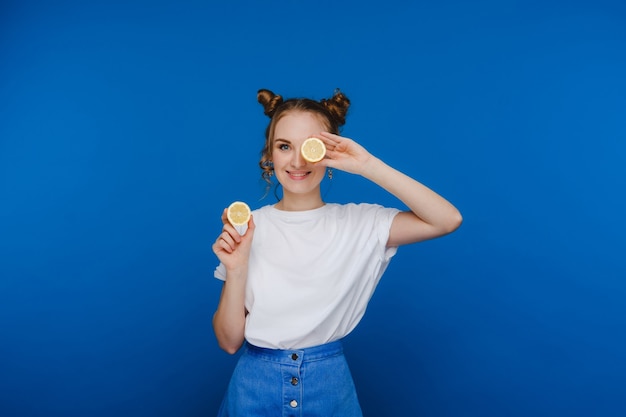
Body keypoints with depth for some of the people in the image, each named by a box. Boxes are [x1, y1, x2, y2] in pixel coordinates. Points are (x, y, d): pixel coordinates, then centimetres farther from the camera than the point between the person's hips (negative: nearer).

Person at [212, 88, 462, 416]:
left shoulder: (357, 222, -8)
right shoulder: (247, 228, -8)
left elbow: (448, 220, -23)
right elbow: (229, 341, -6)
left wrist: (368, 166, -23)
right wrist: (236, 270, -22)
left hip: (329, 385, 0)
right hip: (256, 386, 0)